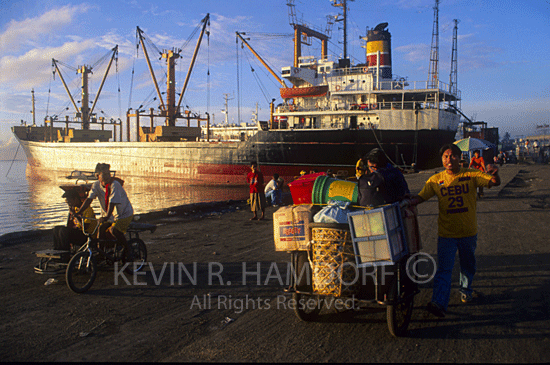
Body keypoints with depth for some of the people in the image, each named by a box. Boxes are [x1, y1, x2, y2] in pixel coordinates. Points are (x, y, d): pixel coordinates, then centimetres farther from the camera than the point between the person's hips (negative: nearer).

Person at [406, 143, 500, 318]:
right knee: (444, 268, -11)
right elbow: (420, 197, -4)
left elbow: (495, 182, -11)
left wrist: (494, 173, -34)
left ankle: (466, 290, 46)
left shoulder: (471, 175, -4)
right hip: (446, 232, -1)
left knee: (468, 265, 20)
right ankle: (438, 303, -19)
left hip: (468, 231, 2)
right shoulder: (435, 180, -3)